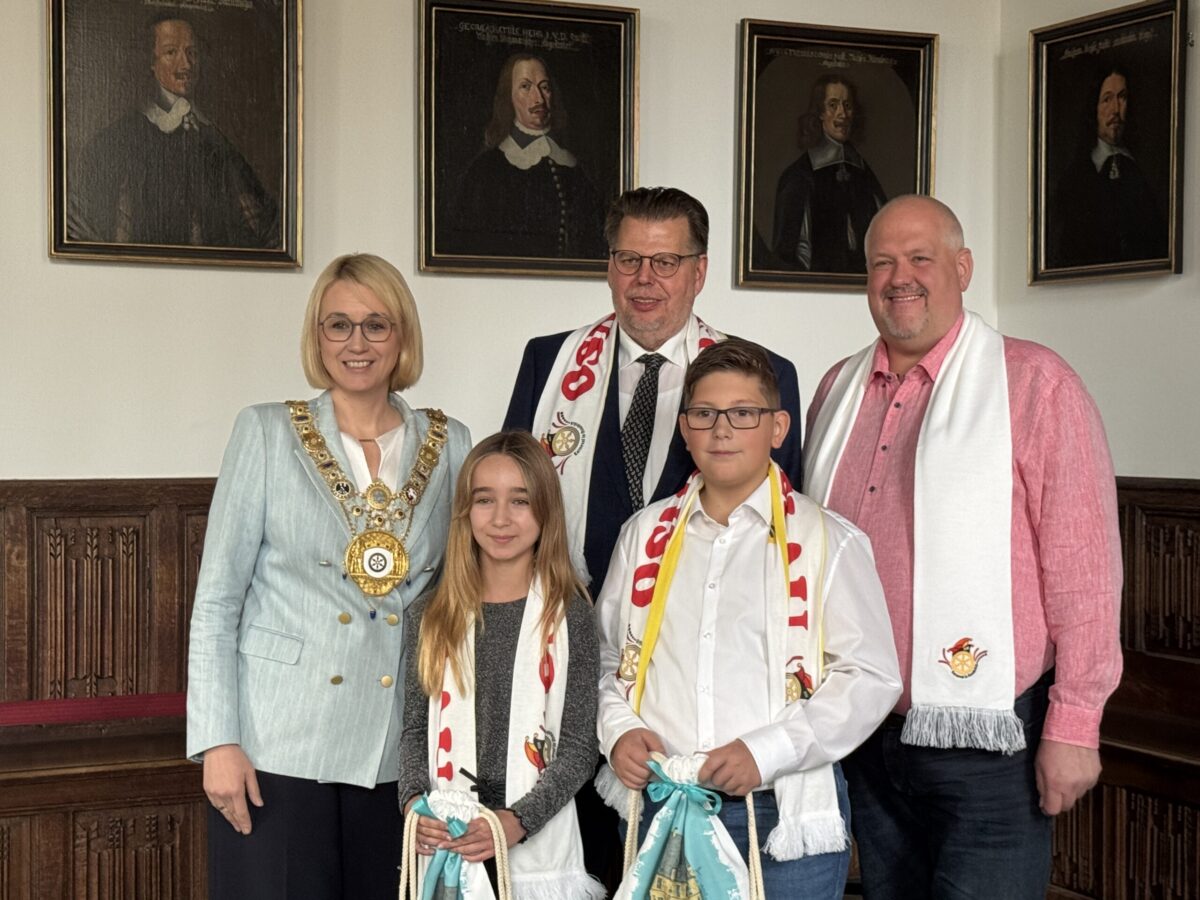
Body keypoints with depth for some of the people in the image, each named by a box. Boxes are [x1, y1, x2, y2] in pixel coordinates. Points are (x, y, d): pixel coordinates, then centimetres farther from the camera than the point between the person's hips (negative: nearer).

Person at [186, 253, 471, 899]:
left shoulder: (450, 445, 6)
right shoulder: (266, 433, 0)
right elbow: (216, 600, -1)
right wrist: (217, 741, -8)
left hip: (399, 750, 2)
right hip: (279, 747, -2)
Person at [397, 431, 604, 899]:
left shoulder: (569, 615, -2)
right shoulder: (431, 616, 6)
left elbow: (579, 747, -4)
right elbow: (415, 728, 9)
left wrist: (517, 821, -16)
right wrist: (415, 802, -9)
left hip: (537, 847, -2)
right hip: (443, 845, 2)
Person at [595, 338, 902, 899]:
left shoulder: (827, 542, -2)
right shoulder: (645, 536, 10)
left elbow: (871, 677, -6)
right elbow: (605, 658, 17)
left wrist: (766, 752, -15)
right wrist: (618, 729, -3)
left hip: (785, 810, -3)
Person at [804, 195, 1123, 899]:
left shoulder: (1034, 384, -7)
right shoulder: (839, 390, 11)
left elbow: (1083, 566, -10)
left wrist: (1074, 726, -12)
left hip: (985, 740, -5)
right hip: (867, 735, 6)